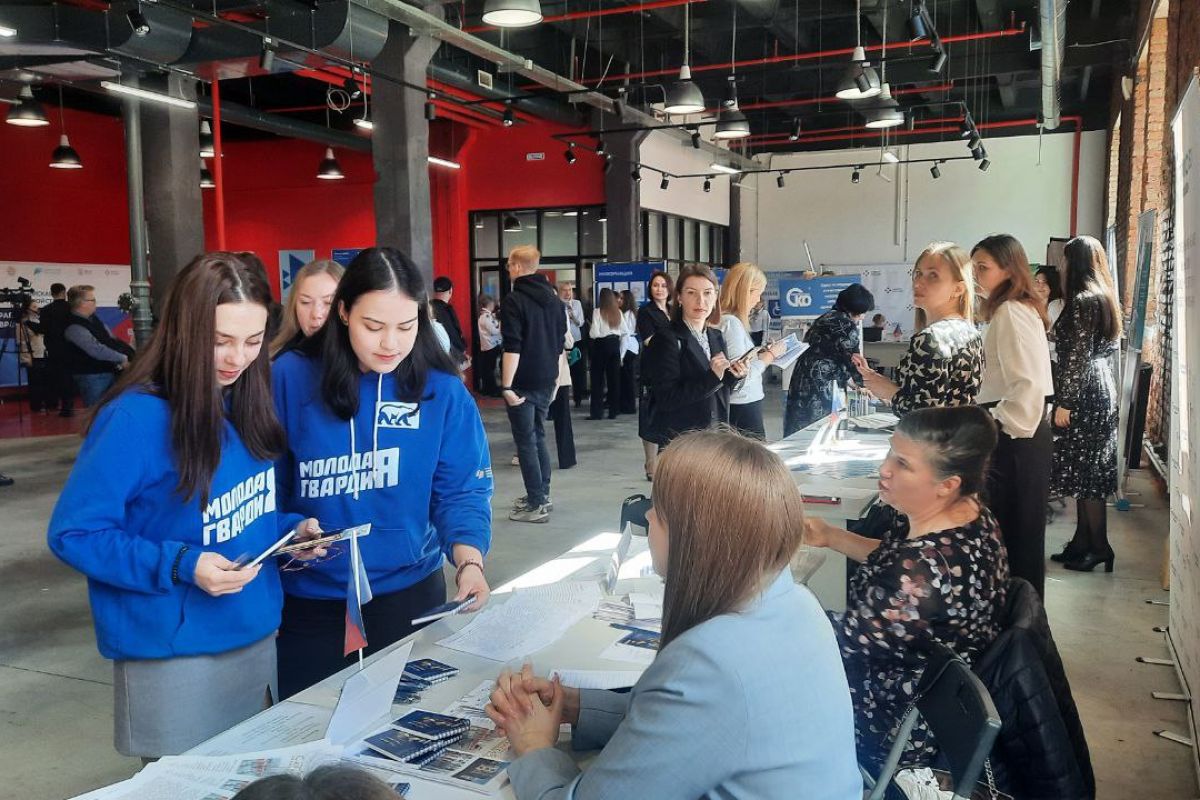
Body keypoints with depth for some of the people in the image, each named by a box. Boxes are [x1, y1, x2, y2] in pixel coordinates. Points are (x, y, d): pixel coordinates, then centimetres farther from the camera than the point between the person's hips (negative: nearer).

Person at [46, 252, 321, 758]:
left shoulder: (248, 404, 1)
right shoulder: (136, 417, -20)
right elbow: (73, 533, -16)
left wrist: (291, 529, -6)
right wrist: (179, 566, -25)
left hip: (257, 636, 7)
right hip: (173, 656, -6)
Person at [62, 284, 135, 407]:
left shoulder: (93, 319, 9)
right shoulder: (74, 328, -20)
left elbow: (111, 340, 14)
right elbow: (97, 350, -27)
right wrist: (122, 358, -18)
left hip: (108, 372, 9)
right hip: (90, 377, -9)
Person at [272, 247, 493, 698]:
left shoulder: (443, 391, -7)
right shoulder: (290, 379, -8)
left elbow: (462, 491, -7)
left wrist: (469, 561, -23)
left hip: (407, 593, 0)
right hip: (307, 600, 0)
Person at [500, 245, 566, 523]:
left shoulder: (514, 301, -13)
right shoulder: (553, 299, 11)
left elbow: (512, 347, -19)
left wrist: (507, 385, -19)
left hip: (523, 382, -7)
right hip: (547, 380, 8)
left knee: (526, 442, -2)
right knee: (538, 437, 18)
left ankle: (536, 505, -1)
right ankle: (542, 495, 24)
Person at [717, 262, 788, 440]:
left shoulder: (733, 320, 12)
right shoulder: (731, 323, -17)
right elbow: (740, 376, -21)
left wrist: (764, 353, 8)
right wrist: (769, 355, -10)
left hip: (746, 406, 10)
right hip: (743, 409, -10)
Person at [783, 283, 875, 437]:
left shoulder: (827, 316, 17)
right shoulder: (847, 326, -11)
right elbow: (854, 362, -8)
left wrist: (852, 383, 22)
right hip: (818, 385, -9)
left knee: (797, 431, 9)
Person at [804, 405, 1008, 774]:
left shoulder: (927, 570, -38)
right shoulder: (967, 510, -9)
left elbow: (847, 642, -25)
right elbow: (894, 560, 11)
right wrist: (831, 537, 1)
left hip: (908, 729, -9)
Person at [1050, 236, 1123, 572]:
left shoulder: (1082, 300, -15)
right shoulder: (1104, 297, 13)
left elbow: (1079, 356, -19)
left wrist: (1064, 402, -16)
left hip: (1085, 395, -10)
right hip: (1100, 390, 10)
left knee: (1084, 473, -2)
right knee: (1088, 473, 12)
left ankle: (1099, 548, 5)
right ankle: (1082, 542, 18)